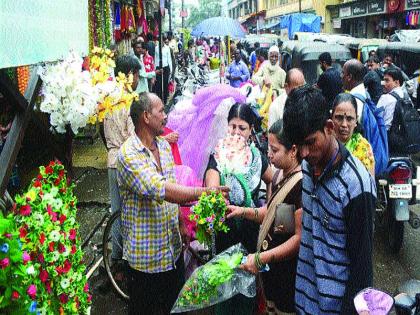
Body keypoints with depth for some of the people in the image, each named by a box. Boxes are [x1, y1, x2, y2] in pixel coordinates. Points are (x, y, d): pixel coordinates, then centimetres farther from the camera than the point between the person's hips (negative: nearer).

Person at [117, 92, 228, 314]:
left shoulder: (164, 146, 6)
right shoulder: (128, 154, -20)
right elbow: (160, 190, -32)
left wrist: (181, 223, 11)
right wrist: (203, 192, -34)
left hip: (173, 248, 7)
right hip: (145, 253, -7)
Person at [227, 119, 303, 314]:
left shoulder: (301, 184, -24)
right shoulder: (280, 175, 4)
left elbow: (300, 237, -24)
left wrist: (261, 258, -22)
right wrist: (244, 212, 3)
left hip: (288, 272, -8)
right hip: (271, 267, 8)